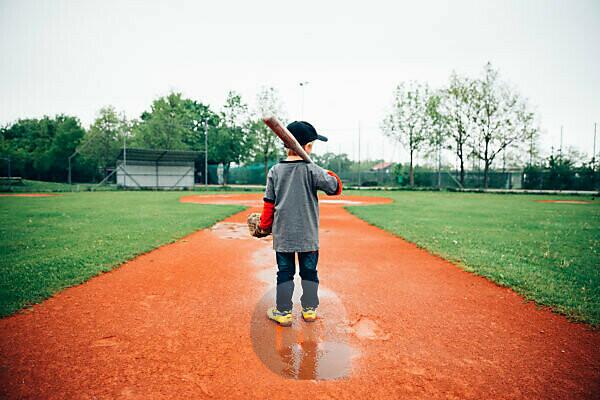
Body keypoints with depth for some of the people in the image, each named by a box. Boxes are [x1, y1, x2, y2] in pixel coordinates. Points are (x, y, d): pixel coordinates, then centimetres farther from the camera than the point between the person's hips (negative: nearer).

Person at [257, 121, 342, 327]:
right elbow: (336, 187, -7)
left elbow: (269, 202, 3)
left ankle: (283, 312, 18)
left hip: (282, 233, 2)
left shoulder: (275, 170, 0)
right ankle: (309, 309, 26)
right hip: (308, 234, -2)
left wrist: (264, 226, 13)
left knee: (285, 272, 11)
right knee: (309, 271, 14)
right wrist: (328, 173, 9)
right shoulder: (312, 170, -10)